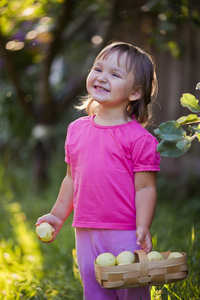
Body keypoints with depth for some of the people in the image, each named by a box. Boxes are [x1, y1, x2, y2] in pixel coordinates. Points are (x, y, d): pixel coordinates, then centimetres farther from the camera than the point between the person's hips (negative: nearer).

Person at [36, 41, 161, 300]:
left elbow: (145, 188, -10)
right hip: (85, 236, 5)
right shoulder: (77, 129, 9)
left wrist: (143, 228, -19)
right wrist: (58, 215, 19)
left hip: (125, 236, -5)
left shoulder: (138, 137, -9)